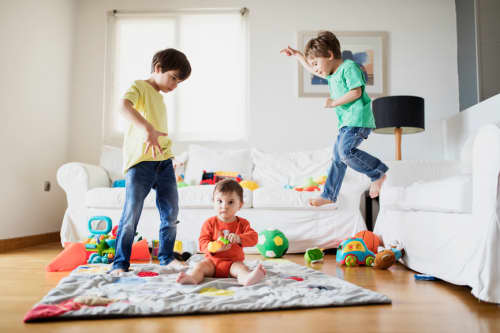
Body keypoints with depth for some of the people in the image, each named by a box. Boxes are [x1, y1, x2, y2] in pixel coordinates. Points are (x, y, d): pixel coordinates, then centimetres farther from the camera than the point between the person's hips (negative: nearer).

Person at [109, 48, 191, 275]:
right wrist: (148, 129, -37)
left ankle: (167, 258, 22)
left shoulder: (159, 96, 24)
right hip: (140, 161, -7)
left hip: (164, 161, 8)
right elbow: (124, 106, -24)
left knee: (171, 213, 8)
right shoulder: (139, 87, -1)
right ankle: (120, 263, 8)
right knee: (131, 214, -5)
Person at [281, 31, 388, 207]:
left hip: (358, 119, -10)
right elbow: (312, 69, 37)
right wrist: (297, 54, 36)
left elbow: (356, 92, -18)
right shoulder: (332, 73, 20)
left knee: (346, 151, -26)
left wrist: (334, 102, -13)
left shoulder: (349, 67, -8)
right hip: (347, 121, 10)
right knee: (338, 158, 10)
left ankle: (379, 173, -11)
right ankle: (329, 195, 18)